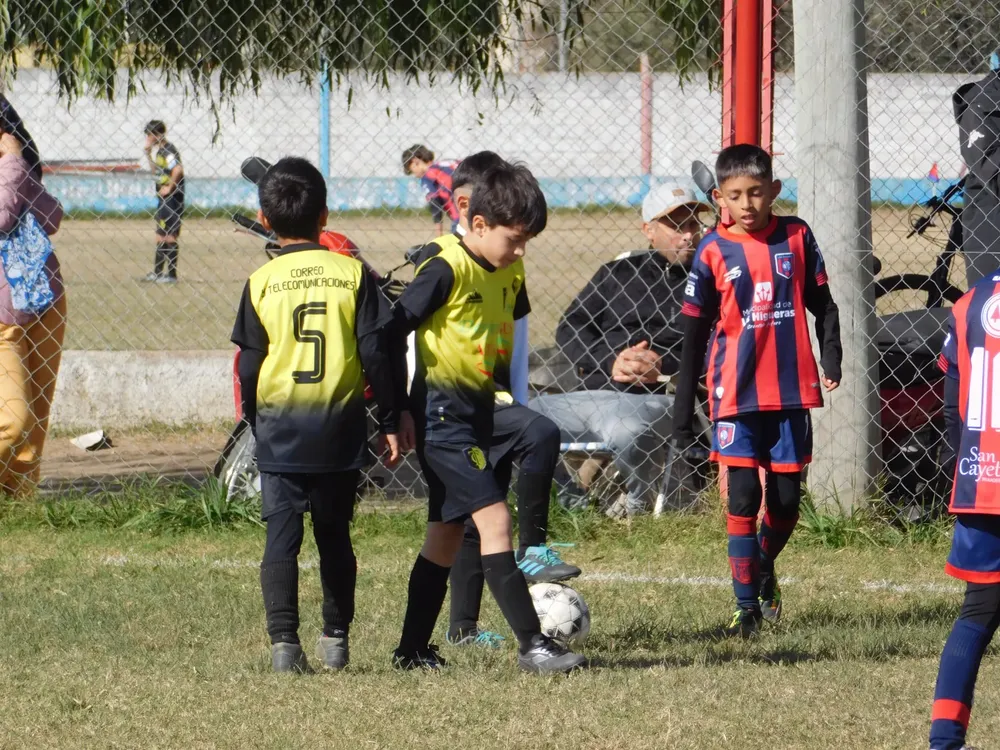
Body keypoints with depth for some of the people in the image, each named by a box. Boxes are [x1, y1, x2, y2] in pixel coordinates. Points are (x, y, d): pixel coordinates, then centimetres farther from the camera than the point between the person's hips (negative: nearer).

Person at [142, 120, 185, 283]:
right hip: (163, 198, 10)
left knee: (170, 235, -7)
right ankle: (158, 271, 25)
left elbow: (178, 169, -31)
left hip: (171, 197, -10)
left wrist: (169, 187, -21)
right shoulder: (158, 150, 13)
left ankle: (172, 274, -4)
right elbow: (155, 171, 26)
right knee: (160, 234, 17)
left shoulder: (169, 150, -17)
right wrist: (148, 152, 15)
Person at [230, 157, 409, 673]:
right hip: (340, 426, 1)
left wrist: (255, 421, 15)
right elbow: (376, 353, -3)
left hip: (279, 426, -1)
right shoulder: (352, 274, -2)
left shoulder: (261, 282, -3)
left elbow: (249, 364, 0)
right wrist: (392, 421, 4)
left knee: (281, 536, 0)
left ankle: (284, 642, -11)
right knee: (334, 535, 14)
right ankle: (336, 640, 18)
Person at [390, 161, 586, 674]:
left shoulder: (509, 275, 8)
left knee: (446, 532, 13)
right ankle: (531, 644, -18)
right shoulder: (447, 270, -16)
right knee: (493, 518, -15)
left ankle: (413, 650, 21)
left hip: (476, 415, 9)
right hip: (442, 414, -9)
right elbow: (393, 331, -17)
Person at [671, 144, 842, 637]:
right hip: (736, 392, -2)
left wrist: (830, 360, -5)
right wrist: (682, 412, 1)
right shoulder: (713, 251, -3)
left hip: (790, 389, 2)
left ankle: (764, 567, 37)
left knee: (786, 498, 8)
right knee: (743, 496, -7)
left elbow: (821, 304, 10)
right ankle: (746, 606, -1)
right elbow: (694, 334, 1)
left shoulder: (795, 237, 2)